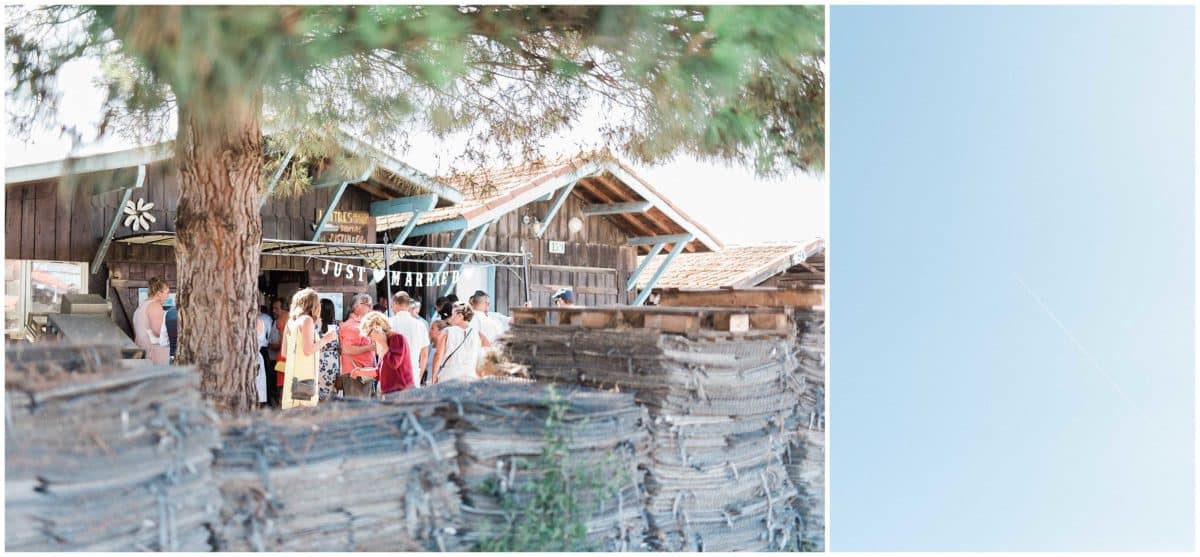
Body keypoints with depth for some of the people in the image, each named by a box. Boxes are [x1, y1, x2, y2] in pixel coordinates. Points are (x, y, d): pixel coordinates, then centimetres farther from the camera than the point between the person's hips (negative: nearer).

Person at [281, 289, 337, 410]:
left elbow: (284, 351, 17)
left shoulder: (291, 321, 13)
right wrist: (325, 339, -3)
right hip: (304, 374, -8)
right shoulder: (307, 319, -8)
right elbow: (308, 350, -16)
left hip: (292, 373, 8)